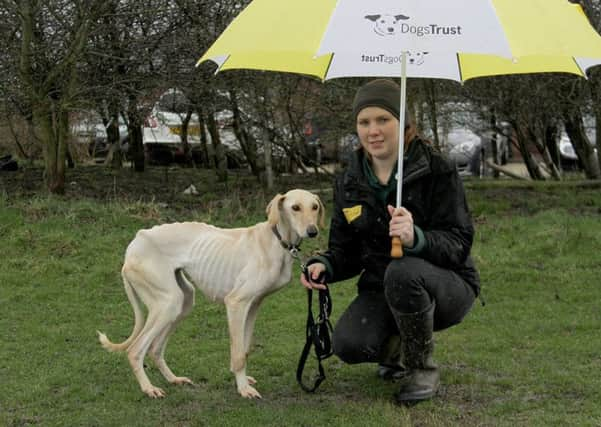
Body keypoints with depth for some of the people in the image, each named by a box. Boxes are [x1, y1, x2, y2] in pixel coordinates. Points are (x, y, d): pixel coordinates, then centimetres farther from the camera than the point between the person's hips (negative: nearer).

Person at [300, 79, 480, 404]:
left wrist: (416, 237, -40)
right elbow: (345, 249, 7)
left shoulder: (437, 171, -13)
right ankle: (395, 350, 13)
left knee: (403, 271, -38)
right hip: (380, 289, 4)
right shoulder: (349, 182, 2)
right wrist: (323, 265, -17)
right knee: (348, 344, -26)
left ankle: (422, 369, -13)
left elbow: (459, 243, -19)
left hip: (445, 285, -4)